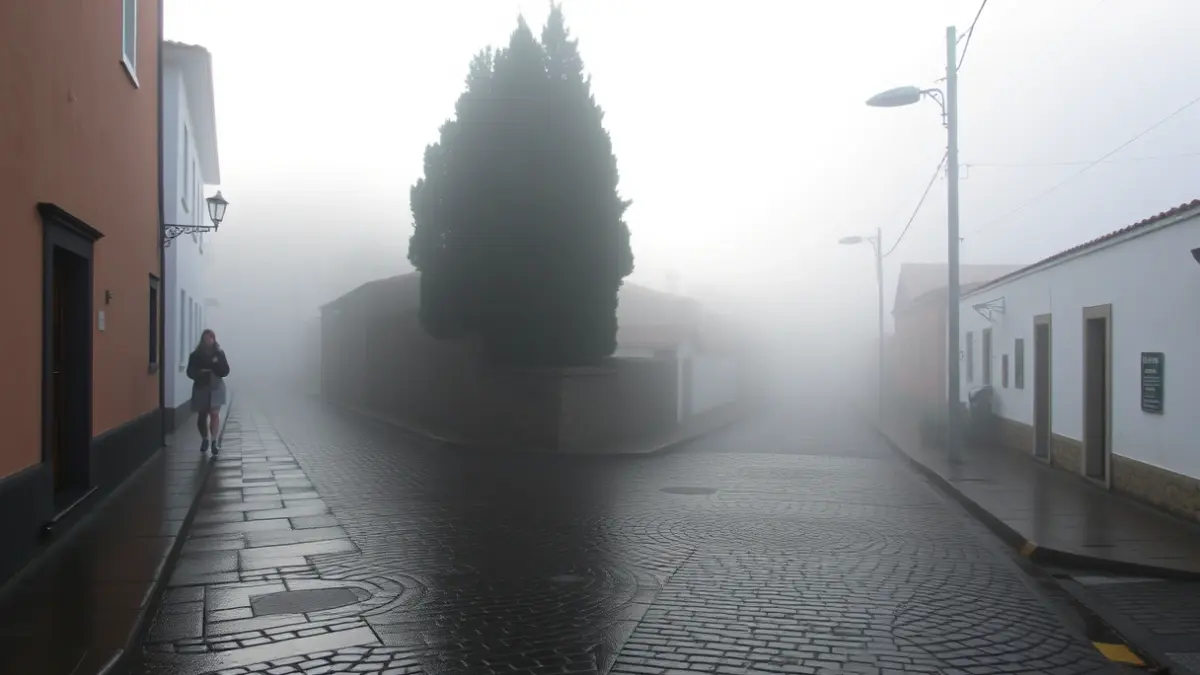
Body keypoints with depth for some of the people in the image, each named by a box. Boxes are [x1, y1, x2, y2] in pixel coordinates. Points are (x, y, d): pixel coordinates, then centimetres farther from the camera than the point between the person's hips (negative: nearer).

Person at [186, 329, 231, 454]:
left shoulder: (219, 353, 1)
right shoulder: (195, 355, 0)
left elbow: (225, 371, -3)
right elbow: (190, 372, -4)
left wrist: (217, 364, -20)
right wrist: (200, 372, -22)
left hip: (216, 387, -1)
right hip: (201, 387, 1)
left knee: (215, 413, -14)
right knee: (202, 416, 9)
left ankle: (214, 441, -17)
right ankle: (204, 439, 29)